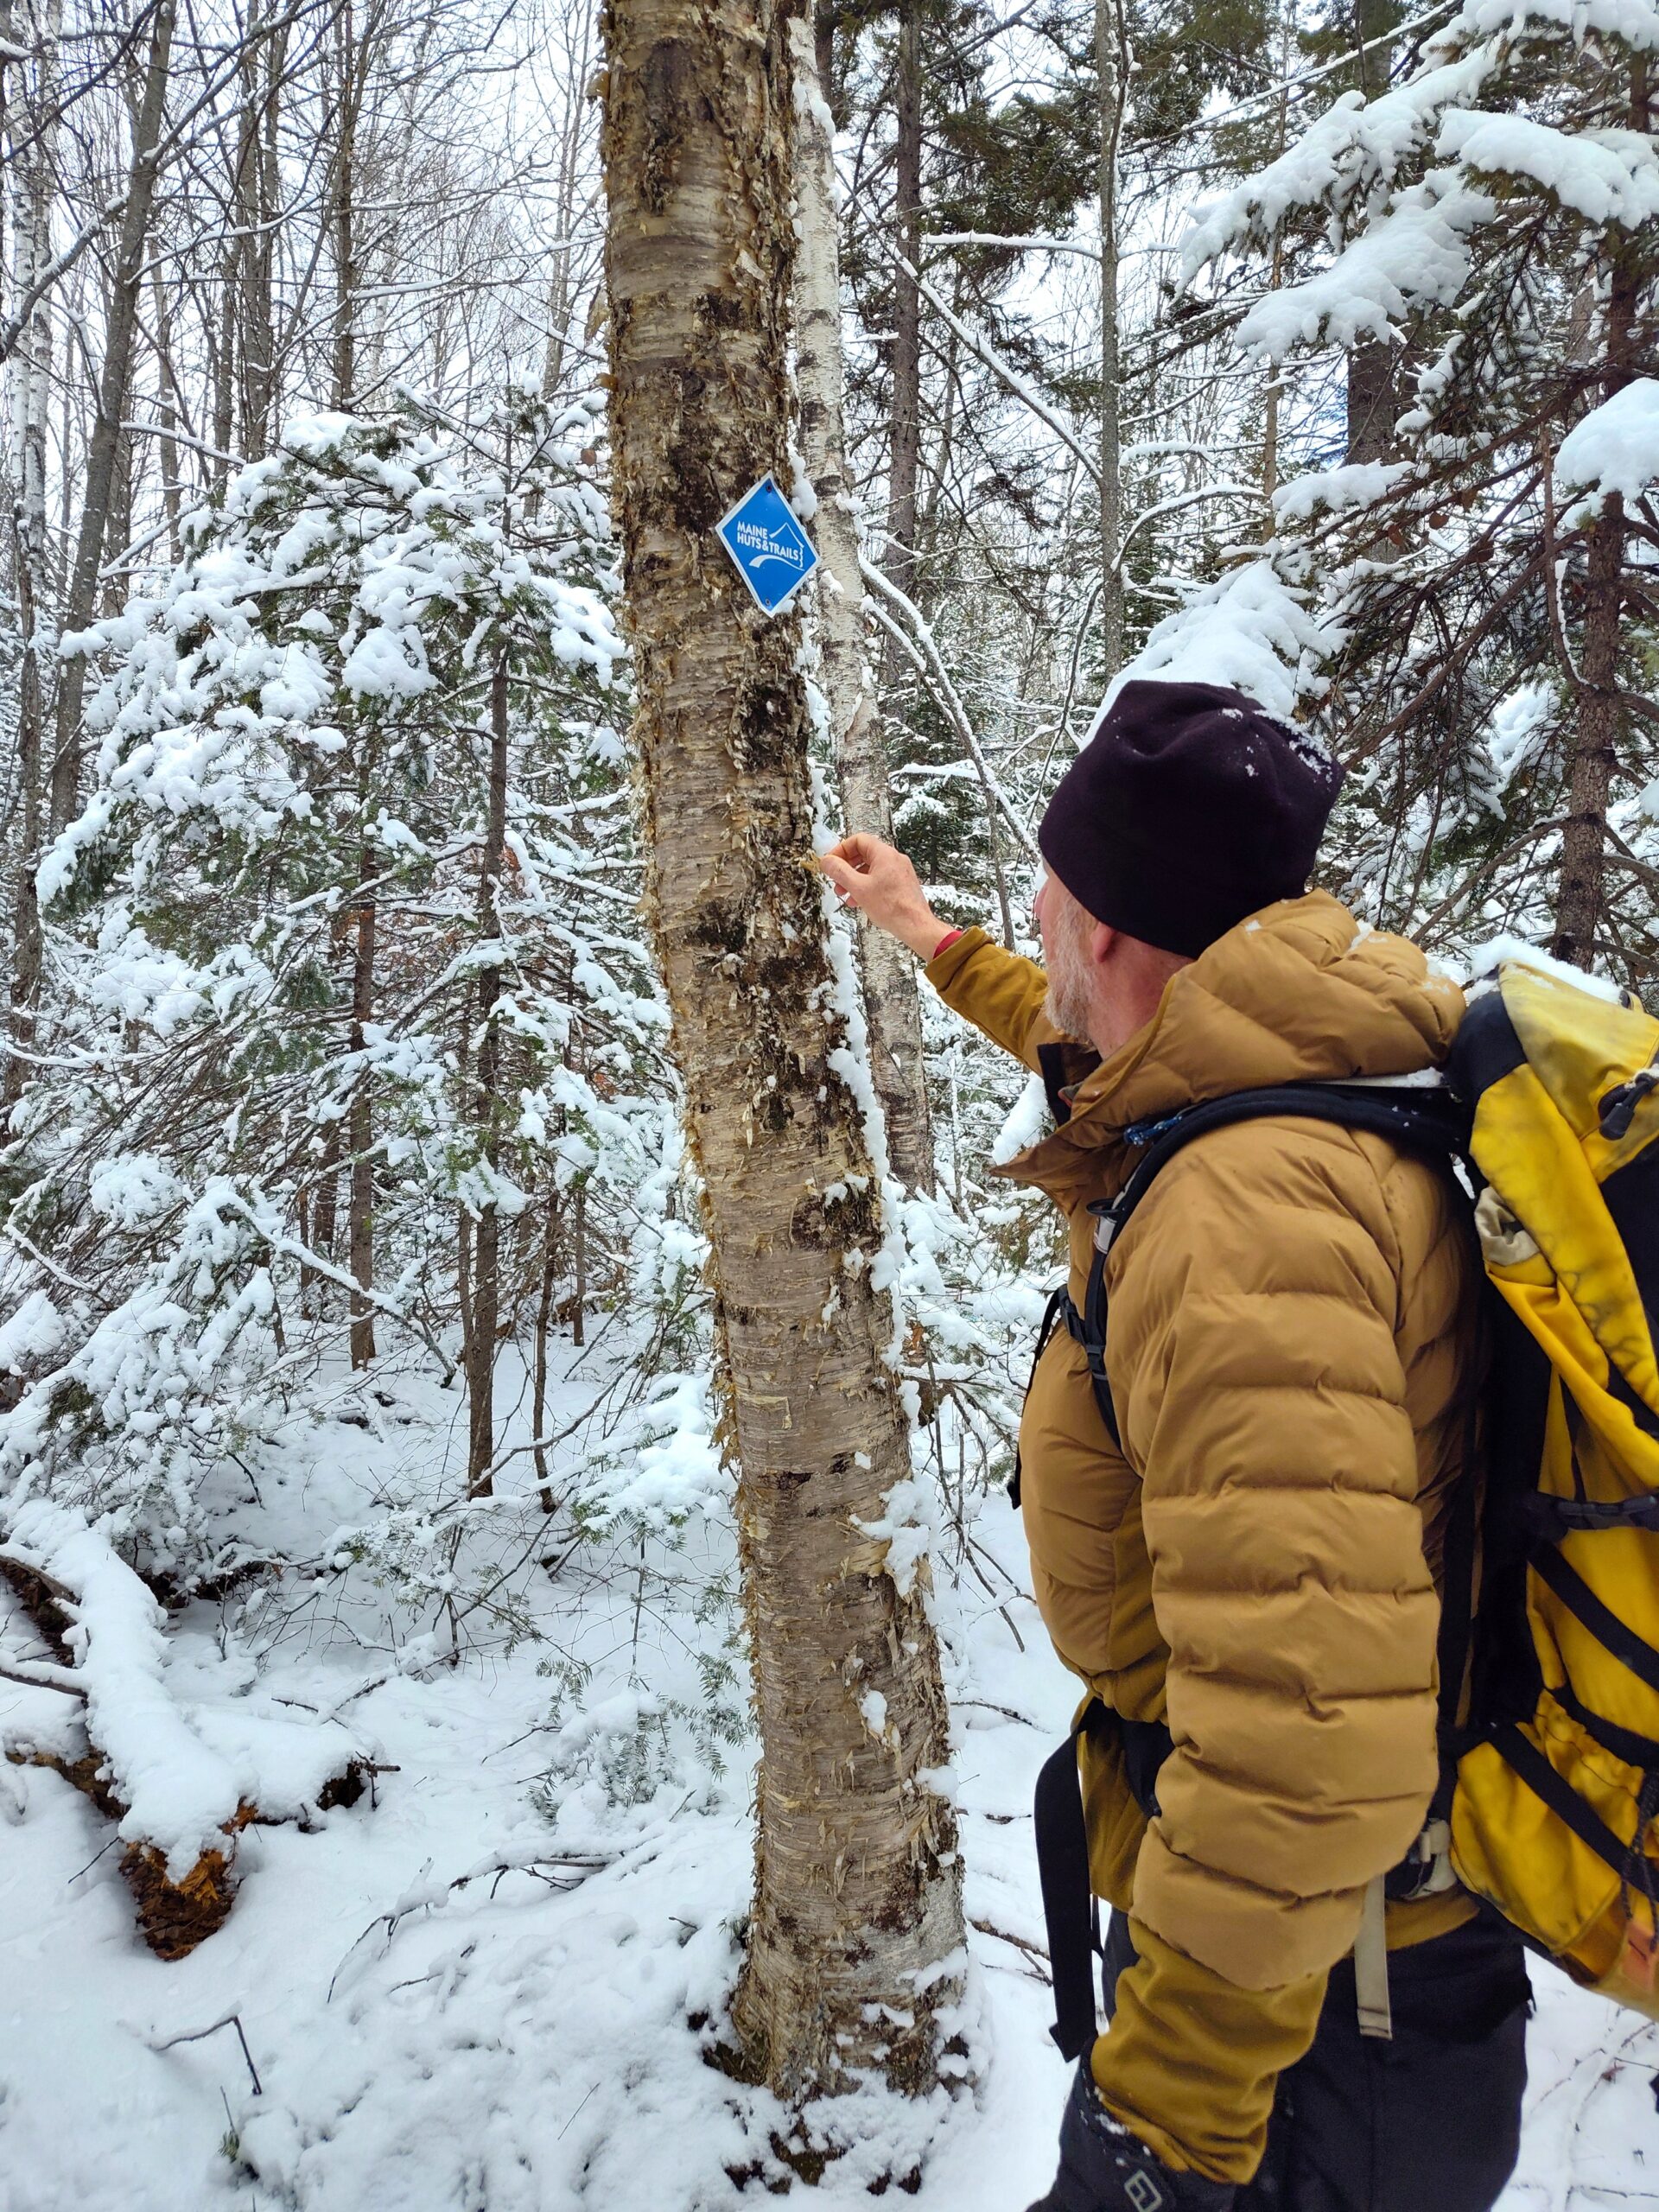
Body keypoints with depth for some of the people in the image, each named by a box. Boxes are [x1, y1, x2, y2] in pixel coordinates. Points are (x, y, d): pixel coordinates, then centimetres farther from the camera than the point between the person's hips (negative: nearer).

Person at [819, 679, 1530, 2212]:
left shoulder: (1243, 1218, -32)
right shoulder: (1317, 1092, 0)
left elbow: (1306, 1735, -35)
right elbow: (1109, 1053, 24)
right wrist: (934, 941, 36)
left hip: (1307, 2003, -9)